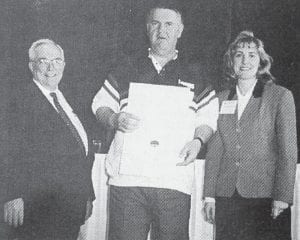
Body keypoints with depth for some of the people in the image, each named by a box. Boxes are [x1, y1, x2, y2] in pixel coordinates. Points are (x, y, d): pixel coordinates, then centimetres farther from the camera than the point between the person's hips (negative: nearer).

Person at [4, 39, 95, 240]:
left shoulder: (69, 101, 18)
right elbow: (13, 152, -13)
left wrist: (88, 196, 15)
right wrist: (14, 197, -21)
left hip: (75, 203, 7)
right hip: (40, 204, -6)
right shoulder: (22, 99, -5)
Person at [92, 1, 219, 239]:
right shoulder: (127, 68, 12)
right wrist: (114, 120, -7)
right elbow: (100, 105, 14)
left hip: (175, 181, 0)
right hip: (127, 178, 0)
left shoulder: (194, 76, 12)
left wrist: (197, 141, -8)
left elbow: (208, 117, 11)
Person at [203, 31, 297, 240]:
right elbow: (214, 151, 11)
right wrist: (209, 195, 5)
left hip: (265, 198, -3)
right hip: (226, 197, 3)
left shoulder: (280, 96, 2)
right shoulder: (221, 99, 12)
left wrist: (282, 197, -10)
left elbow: (288, 152, -3)